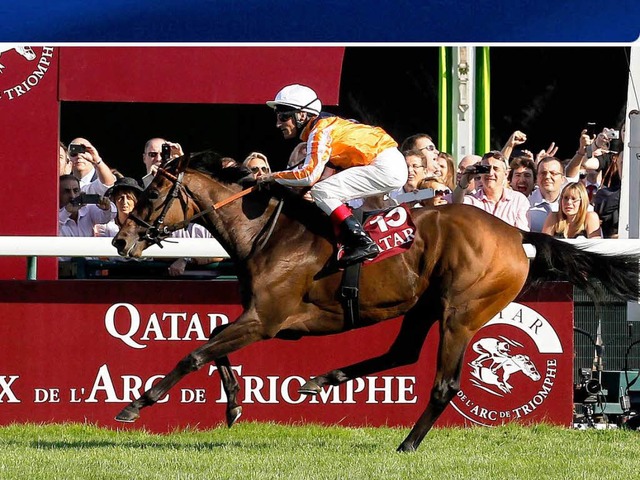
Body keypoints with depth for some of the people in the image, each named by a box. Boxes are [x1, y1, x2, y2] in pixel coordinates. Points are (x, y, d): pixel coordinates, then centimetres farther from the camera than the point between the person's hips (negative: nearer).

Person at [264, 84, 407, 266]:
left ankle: (362, 243, -20)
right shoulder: (326, 125, 14)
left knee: (321, 191, -15)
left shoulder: (321, 130, -14)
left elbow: (310, 174, -21)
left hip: (385, 167, -10)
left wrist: (273, 177, -11)